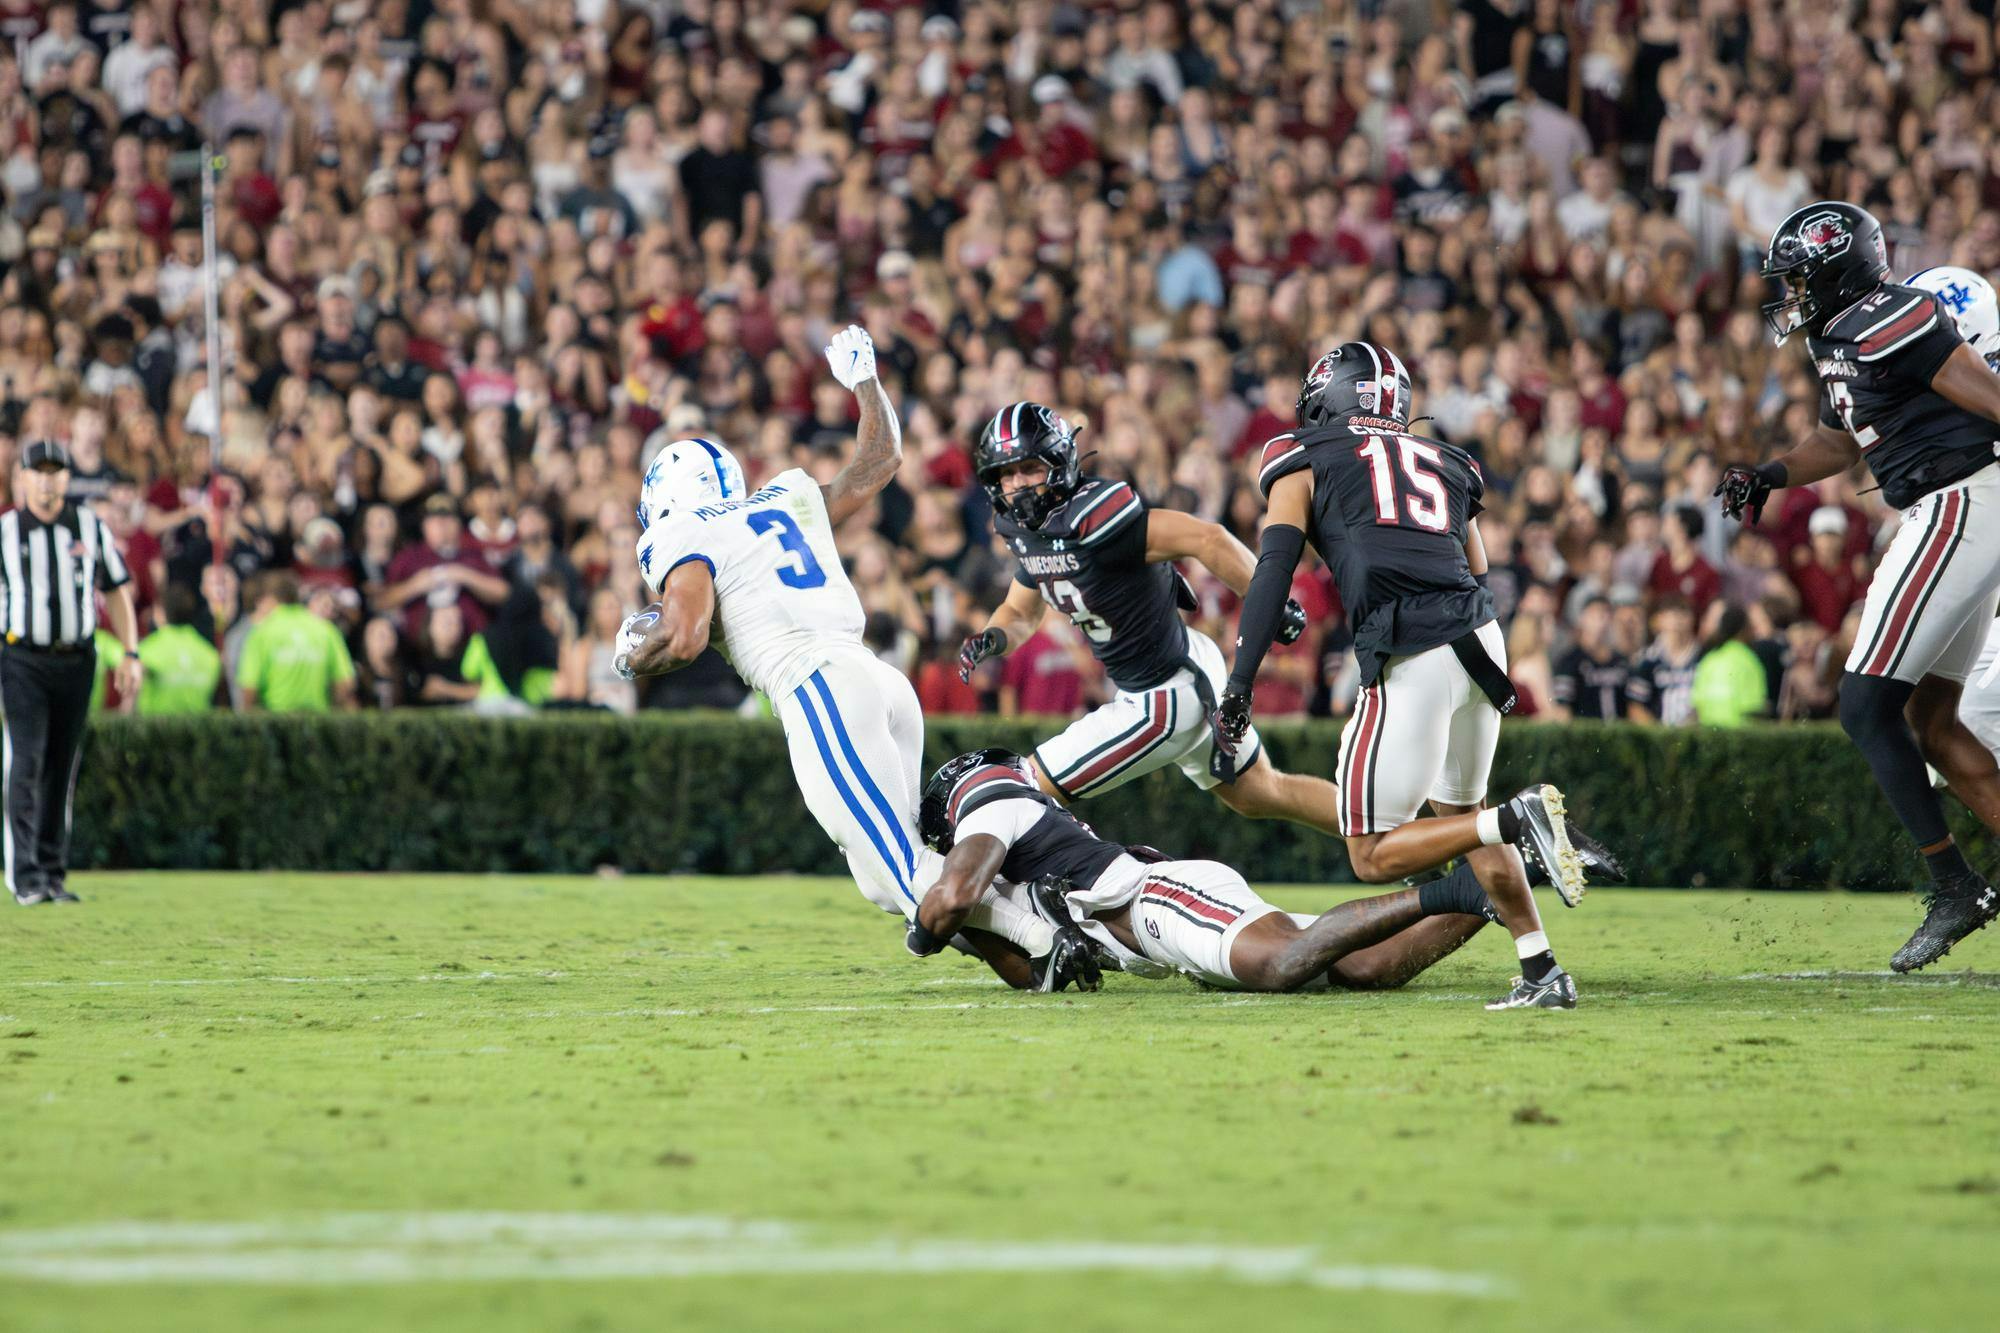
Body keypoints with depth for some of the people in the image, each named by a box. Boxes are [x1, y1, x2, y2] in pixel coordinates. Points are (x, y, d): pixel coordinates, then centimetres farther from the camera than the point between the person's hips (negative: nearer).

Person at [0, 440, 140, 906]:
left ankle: (52, 873, 15)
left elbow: (117, 592, 12)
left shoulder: (91, 528, 6)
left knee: (61, 770, 7)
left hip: (76, 659, 3)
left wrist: (130, 654, 3)